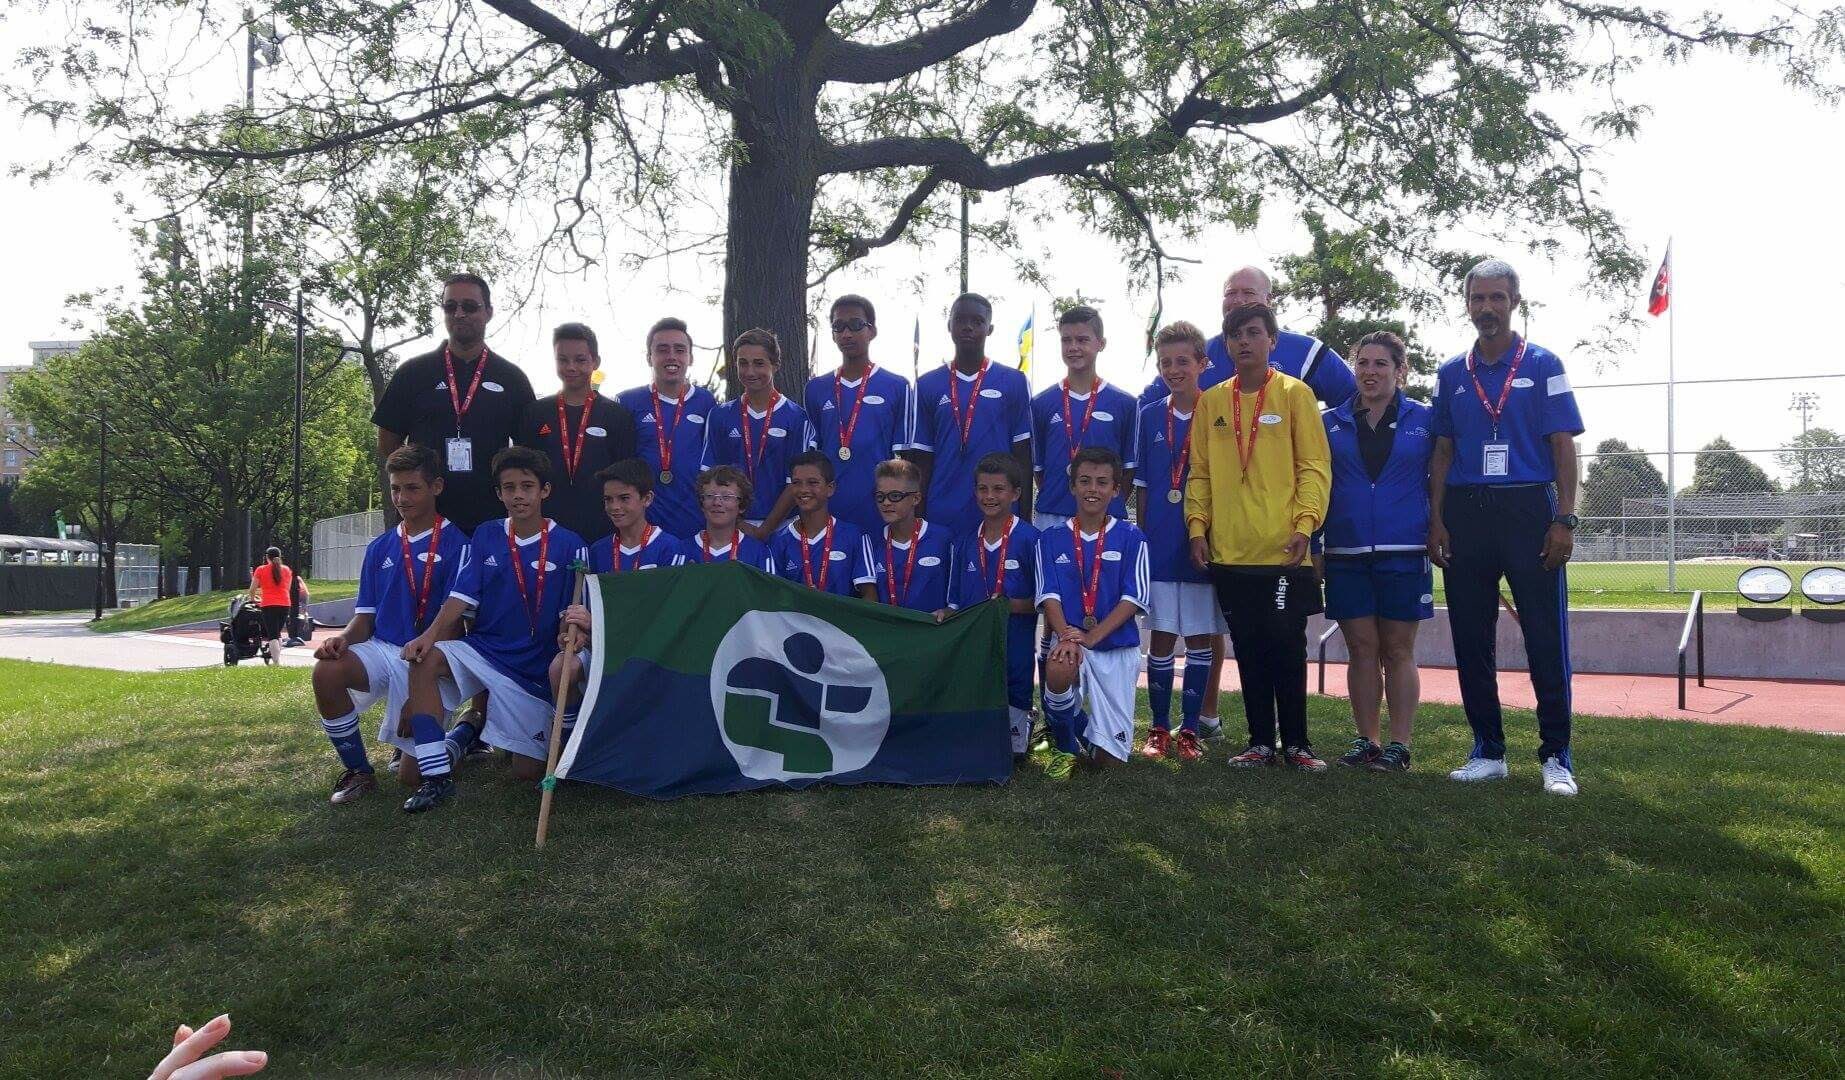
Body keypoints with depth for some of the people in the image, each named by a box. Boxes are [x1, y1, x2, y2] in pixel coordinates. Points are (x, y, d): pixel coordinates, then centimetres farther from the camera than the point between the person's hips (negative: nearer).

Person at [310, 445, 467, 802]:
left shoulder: (456, 545, -5)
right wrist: (344, 638, -13)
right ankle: (358, 772, -9)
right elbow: (364, 619, 10)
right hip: (382, 649, 4)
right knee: (327, 672, -31)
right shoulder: (379, 548, 11)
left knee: (412, 775, -6)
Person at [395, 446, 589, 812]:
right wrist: (431, 633, -23)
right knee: (424, 659, -31)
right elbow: (461, 597, -5)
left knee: (528, 771, -3)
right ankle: (437, 778, -19)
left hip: (534, 668, -1)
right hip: (482, 650, 1)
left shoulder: (569, 545, -5)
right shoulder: (485, 536, 2)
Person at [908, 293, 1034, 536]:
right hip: (941, 518, 1)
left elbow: (1022, 455, 4)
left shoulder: (1014, 382, 4)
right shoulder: (928, 385, 7)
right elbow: (921, 459, 9)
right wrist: (918, 522, 5)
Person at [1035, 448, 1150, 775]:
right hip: (1070, 641, 0)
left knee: (1107, 756, -4)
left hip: (1117, 647, 0)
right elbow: (1049, 596, -3)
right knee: (1059, 668, -39)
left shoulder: (1130, 538, 1)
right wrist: (1066, 636, -22)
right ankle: (1065, 745, -7)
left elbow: (1133, 599, -6)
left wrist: (1090, 637, -17)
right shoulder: (1051, 539, 5)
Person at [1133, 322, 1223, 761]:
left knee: (1201, 638, 5)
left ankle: (1189, 729, 14)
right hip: (1159, 544, 2)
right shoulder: (1150, 417, 6)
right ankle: (1159, 729, 14)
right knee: (1161, 638, 5)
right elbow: (1141, 485, 9)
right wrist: (1142, 539, 4)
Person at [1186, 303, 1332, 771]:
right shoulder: (1211, 401, 10)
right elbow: (1200, 471, 11)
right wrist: (1198, 526, 1)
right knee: (1249, 649, 8)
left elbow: (1314, 465, -2)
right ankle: (1260, 741, 17)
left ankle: (1295, 743, 12)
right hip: (1229, 551, 3)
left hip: (1282, 549, -3)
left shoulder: (1294, 393, 1)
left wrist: (1304, 524, -13)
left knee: (1287, 646, 1)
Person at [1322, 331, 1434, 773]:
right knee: (1361, 649, 5)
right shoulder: (1331, 422, 8)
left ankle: (1399, 745, 8)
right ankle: (1365, 741, 13)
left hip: (1404, 554, -2)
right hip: (1346, 555, 2)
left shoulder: (1425, 419, 5)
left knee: (1398, 651, 3)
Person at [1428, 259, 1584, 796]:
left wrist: (1564, 519, -9)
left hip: (1528, 509, -3)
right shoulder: (1451, 374, 12)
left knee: (1547, 639, -3)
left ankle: (1556, 756, 6)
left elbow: (1563, 446, -1)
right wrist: (1436, 521, 3)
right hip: (1465, 513, 3)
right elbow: (1442, 452, 12)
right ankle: (1488, 751, 17)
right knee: (1471, 640, 6)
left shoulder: (1543, 365, 4)